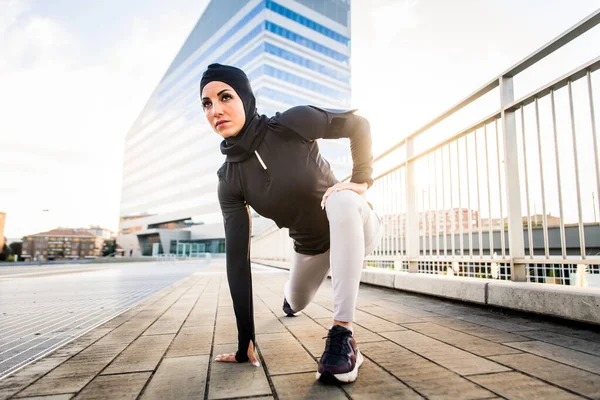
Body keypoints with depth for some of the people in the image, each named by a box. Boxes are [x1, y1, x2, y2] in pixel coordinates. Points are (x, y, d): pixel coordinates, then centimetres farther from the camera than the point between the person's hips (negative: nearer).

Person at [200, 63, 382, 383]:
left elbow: (358, 125, -11)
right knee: (295, 305, 24)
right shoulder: (229, 180, -16)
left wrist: (361, 180, -23)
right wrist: (245, 341, -19)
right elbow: (237, 256, -18)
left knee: (342, 201, -39)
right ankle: (289, 296, 67)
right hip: (310, 246, 4)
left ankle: (342, 336, -33)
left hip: (354, 226, -4)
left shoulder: (292, 123, -26)